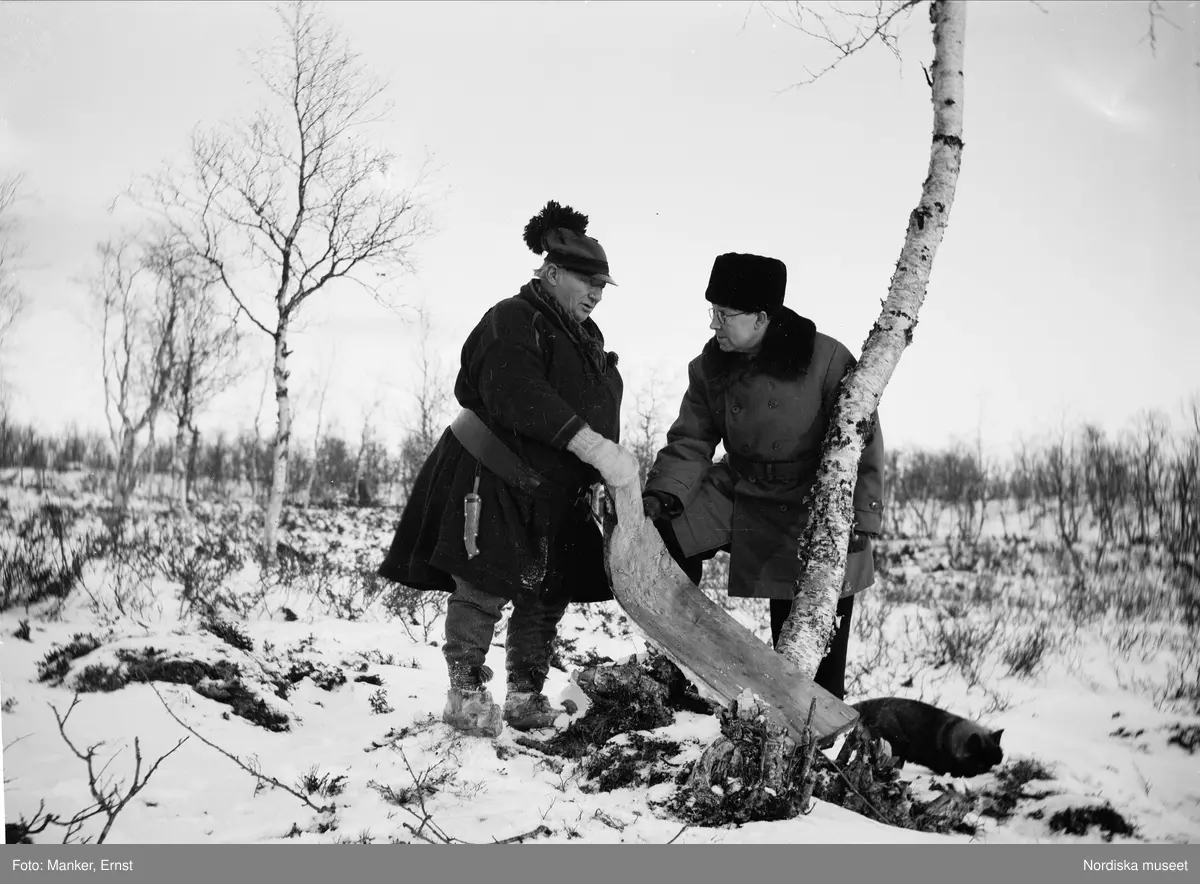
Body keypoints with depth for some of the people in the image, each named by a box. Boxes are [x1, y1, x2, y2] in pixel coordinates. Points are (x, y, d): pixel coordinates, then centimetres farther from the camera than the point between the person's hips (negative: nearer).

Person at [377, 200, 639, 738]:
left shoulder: (587, 336, 16)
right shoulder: (513, 321, -13)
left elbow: (597, 410, 21)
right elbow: (522, 399, -29)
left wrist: (612, 465, 4)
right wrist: (595, 448, -36)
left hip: (555, 492, 8)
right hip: (491, 481, -8)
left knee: (547, 594, 6)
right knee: (484, 588, -9)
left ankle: (526, 697, 15)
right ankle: (466, 694, 2)